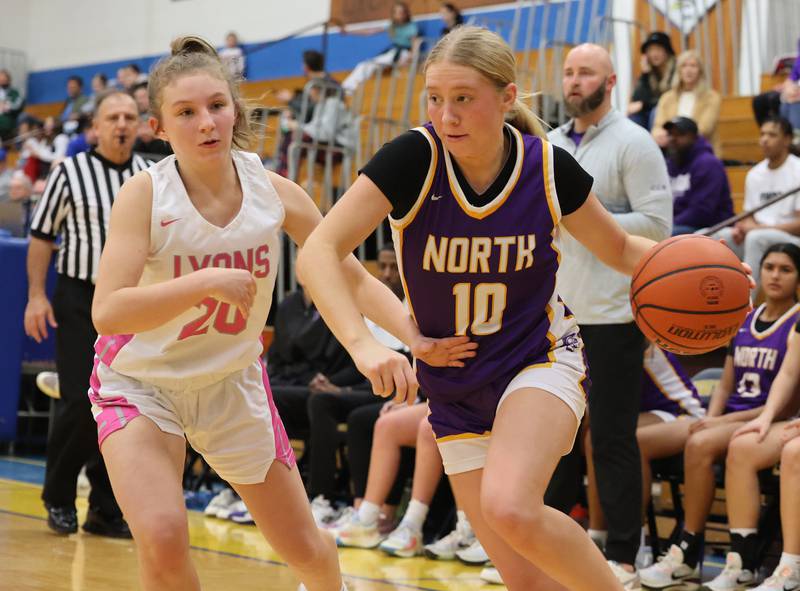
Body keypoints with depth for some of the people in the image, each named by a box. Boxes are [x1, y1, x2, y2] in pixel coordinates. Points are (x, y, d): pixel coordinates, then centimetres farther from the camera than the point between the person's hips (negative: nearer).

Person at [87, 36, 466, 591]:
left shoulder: (273, 191, -12)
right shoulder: (144, 194, -21)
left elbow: (353, 278, -3)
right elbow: (107, 312, -31)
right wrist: (206, 282, -40)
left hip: (233, 383, 3)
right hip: (140, 383, -3)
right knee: (163, 539, -26)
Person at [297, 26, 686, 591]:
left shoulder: (550, 167, -13)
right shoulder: (414, 158, -18)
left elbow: (620, 249, 5)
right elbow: (319, 252, -23)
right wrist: (363, 343, -39)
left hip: (540, 359, -2)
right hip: (454, 388, 2)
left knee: (510, 507, -30)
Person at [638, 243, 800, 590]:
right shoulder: (744, 322, 16)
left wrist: (723, 422, -15)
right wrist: (710, 419, -4)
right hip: (725, 419, 7)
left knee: (699, 444, -36)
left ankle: (689, 553, -26)